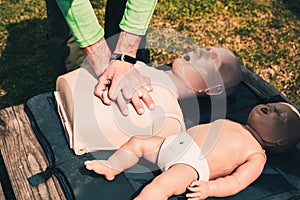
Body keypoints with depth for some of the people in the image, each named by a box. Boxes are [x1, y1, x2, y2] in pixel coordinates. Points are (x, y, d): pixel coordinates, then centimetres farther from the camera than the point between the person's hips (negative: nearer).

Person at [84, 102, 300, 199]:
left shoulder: (257, 156, 3)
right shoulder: (230, 123, 26)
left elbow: (236, 181, -12)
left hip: (193, 167, -8)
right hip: (173, 144, 8)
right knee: (138, 142, 8)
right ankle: (111, 168, 22)